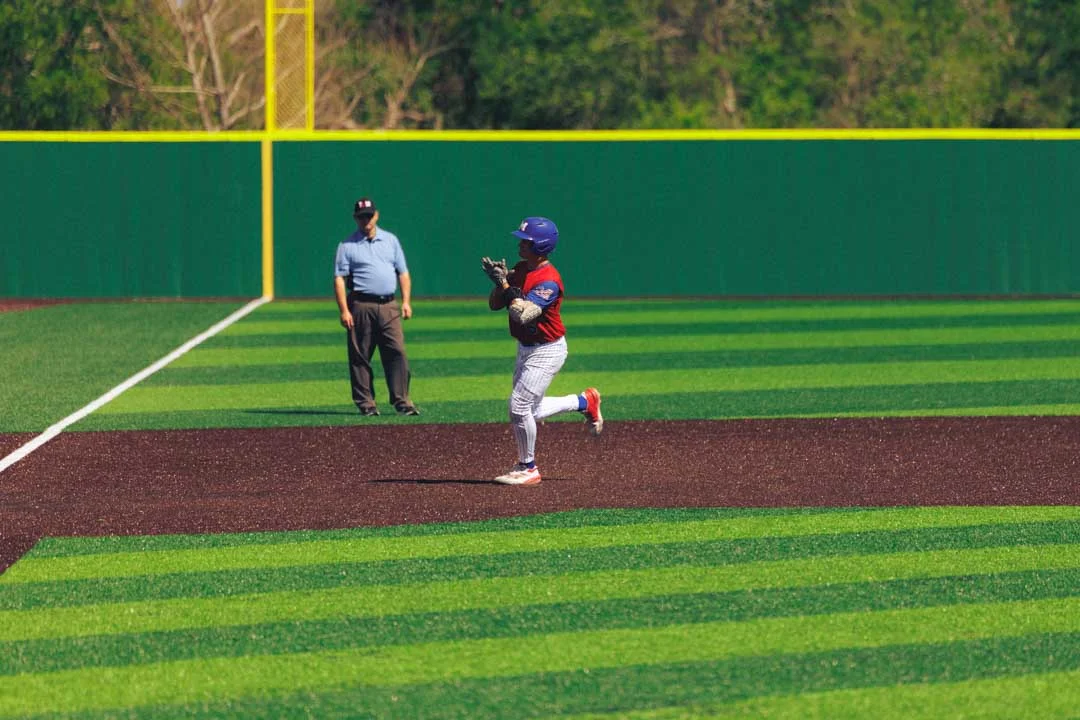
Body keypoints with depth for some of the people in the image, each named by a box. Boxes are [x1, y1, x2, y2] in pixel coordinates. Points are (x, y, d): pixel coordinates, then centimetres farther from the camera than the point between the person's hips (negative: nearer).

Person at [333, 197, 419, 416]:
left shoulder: (391, 240, 16)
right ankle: (365, 403, 5)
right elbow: (339, 279, -1)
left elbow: (403, 273, 16)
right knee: (360, 357, -1)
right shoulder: (347, 246, 5)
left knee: (397, 352, -8)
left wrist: (406, 301, 4)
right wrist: (344, 311, -11)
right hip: (361, 306, -2)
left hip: (389, 306, 2)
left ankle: (401, 401, -8)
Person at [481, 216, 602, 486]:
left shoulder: (549, 281, -24)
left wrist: (505, 284, -30)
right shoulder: (520, 270, 2)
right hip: (525, 349, 9)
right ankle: (585, 401, 36)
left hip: (547, 350, -9)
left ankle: (528, 468, 2)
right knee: (530, 411, 18)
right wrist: (500, 281, -15)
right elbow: (494, 304, 3)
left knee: (519, 405, -13)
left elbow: (523, 314, -35)